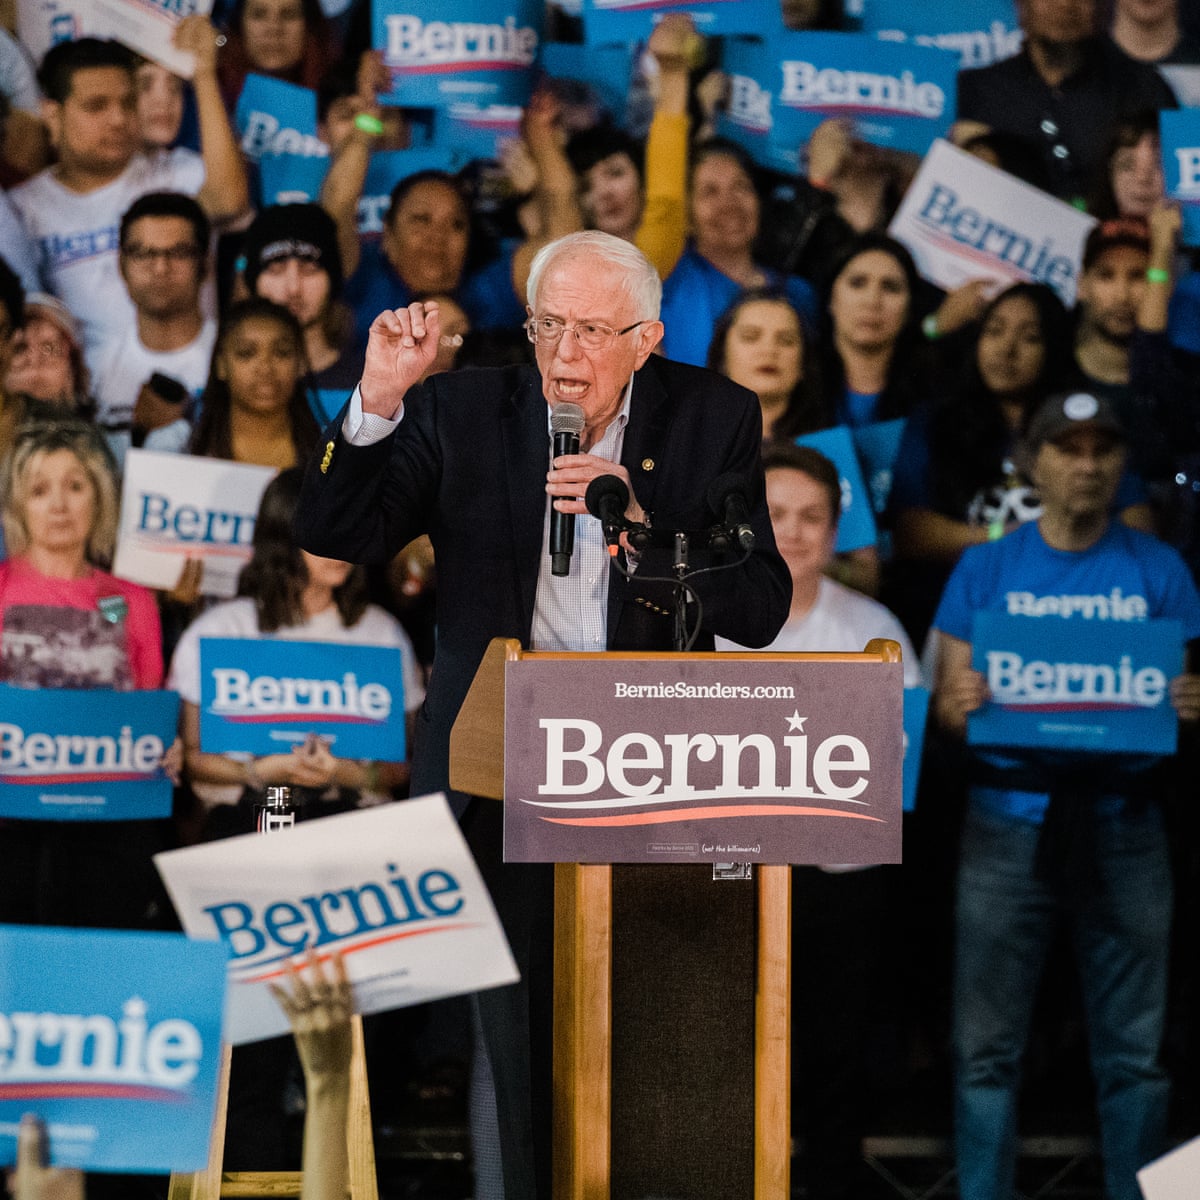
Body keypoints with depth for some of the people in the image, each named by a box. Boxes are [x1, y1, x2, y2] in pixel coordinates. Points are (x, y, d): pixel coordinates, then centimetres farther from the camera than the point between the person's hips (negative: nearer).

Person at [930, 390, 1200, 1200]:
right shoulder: (986, 569, 8)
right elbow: (949, 698, 5)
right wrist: (957, 702, -18)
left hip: (1123, 820, 0)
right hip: (1009, 819, 0)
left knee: (1135, 1049, 2)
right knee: (988, 1046, -1)